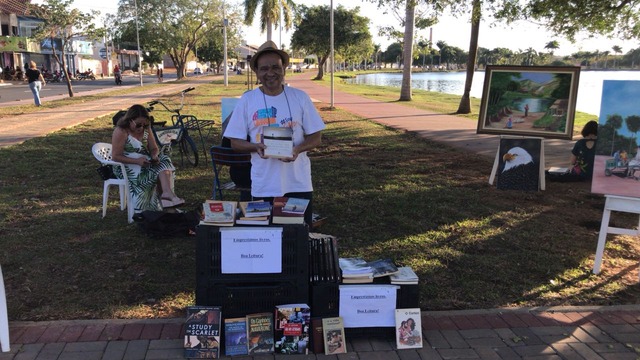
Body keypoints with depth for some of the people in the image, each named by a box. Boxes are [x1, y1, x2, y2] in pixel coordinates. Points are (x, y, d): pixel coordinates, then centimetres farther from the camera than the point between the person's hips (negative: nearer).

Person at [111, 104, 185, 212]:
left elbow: (154, 148, 10)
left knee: (164, 160, -20)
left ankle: (167, 192, -40)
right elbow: (115, 156, -18)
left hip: (144, 162, 6)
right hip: (126, 166, -6)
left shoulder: (146, 129, 6)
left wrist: (154, 156, -16)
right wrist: (137, 161, -28)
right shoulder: (121, 132, -14)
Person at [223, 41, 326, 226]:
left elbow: (315, 137, 3)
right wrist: (256, 147, -18)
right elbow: (235, 142, 2)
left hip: (299, 185, 1)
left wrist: (297, 149, -17)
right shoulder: (246, 100, 0)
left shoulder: (300, 97, 1)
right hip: (263, 188, 0)